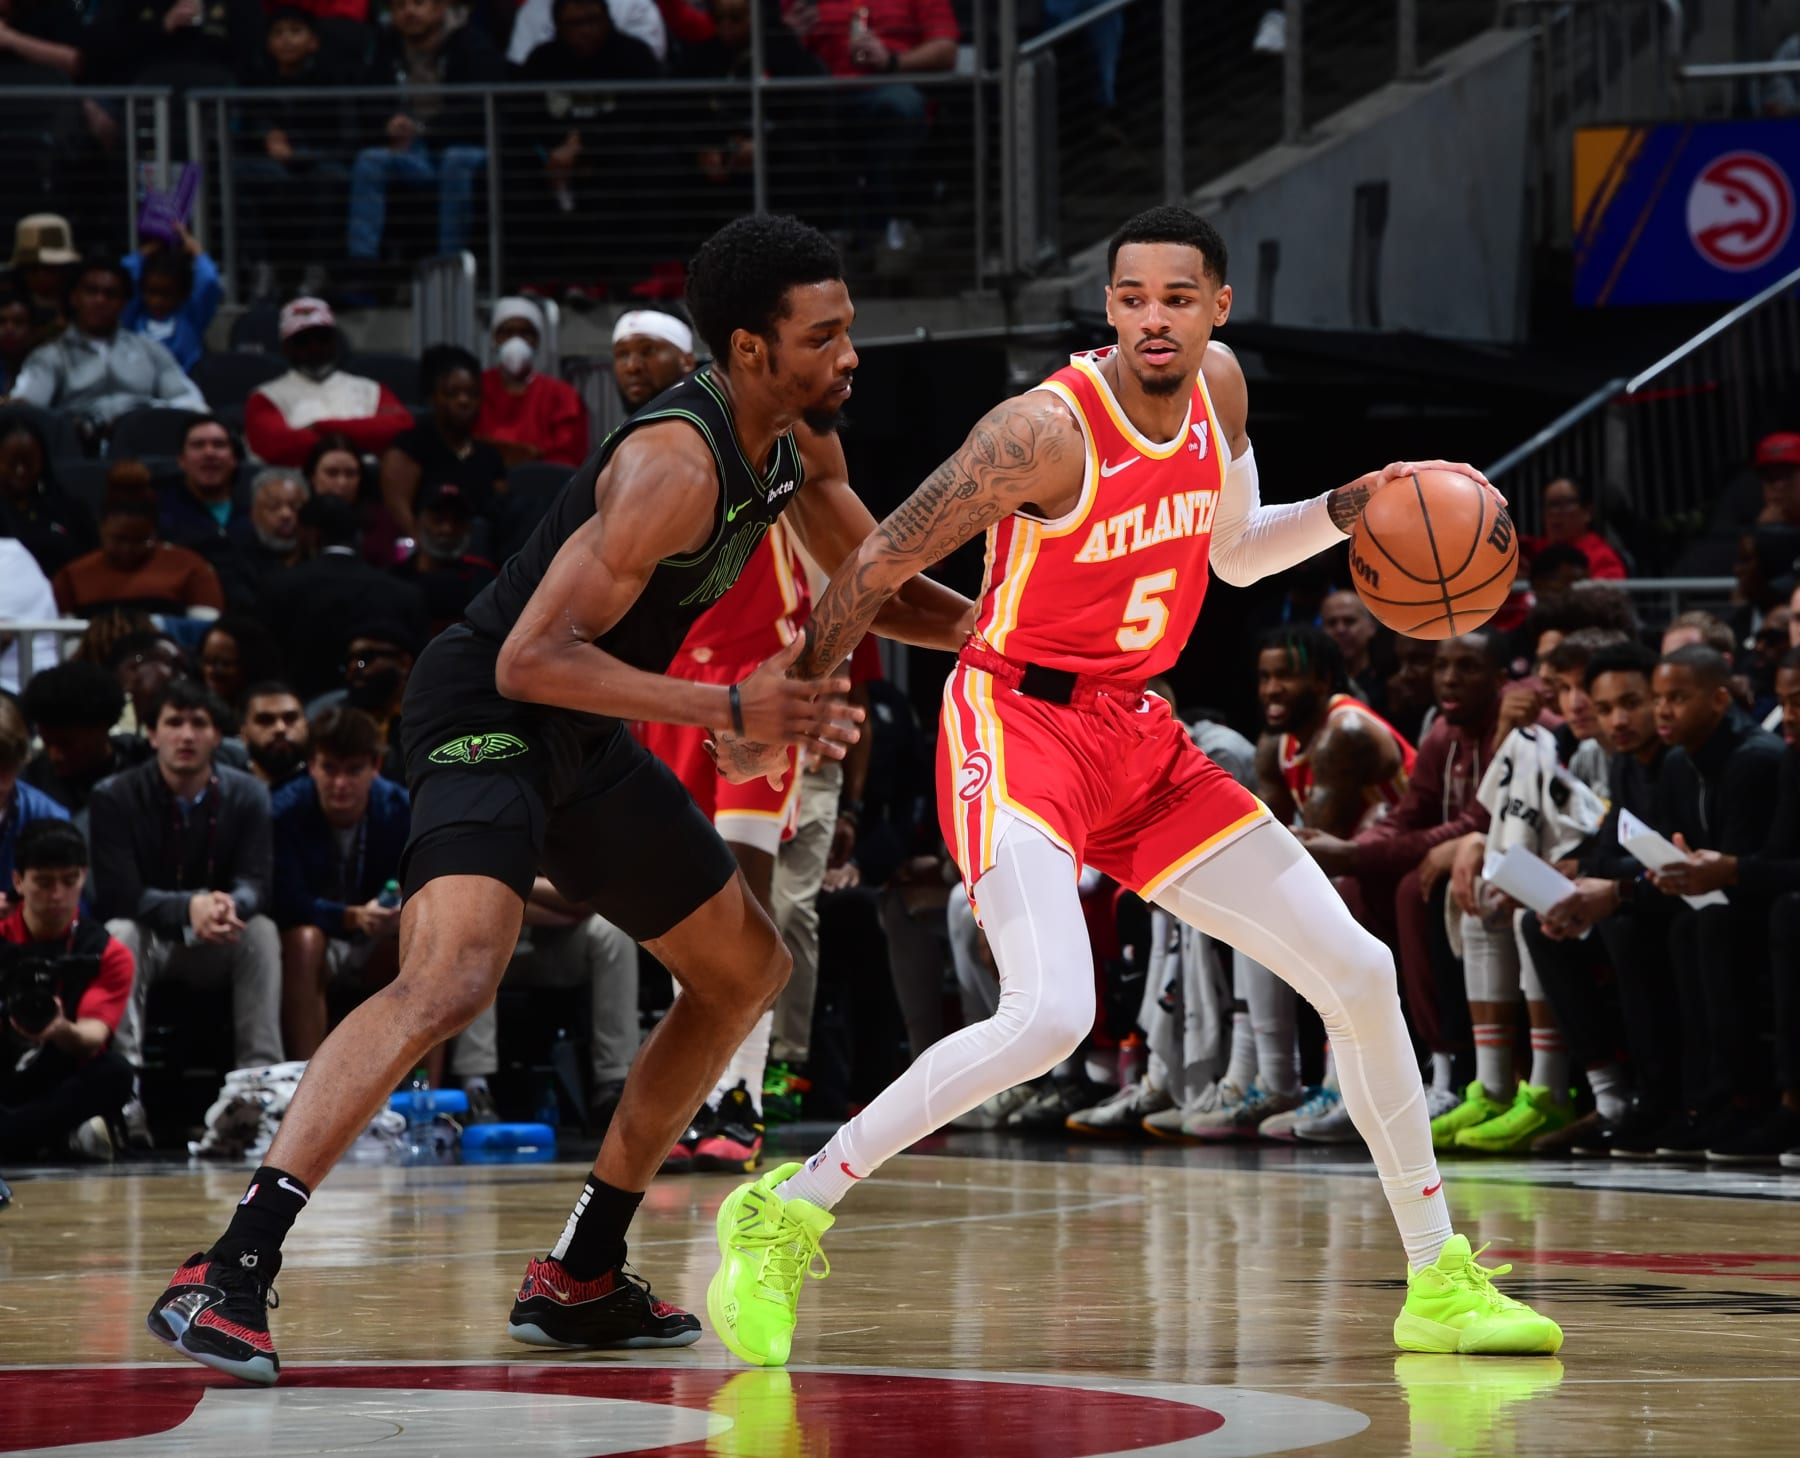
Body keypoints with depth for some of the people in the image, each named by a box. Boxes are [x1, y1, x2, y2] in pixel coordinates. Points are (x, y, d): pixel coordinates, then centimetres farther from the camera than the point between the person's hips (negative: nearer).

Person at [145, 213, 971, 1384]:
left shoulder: (799, 441, 3)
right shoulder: (675, 465, -26)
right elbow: (533, 658, -29)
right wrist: (730, 711, -32)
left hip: (587, 736, 10)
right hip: (488, 711, -10)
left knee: (748, 972, 17)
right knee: (453, 978, -31)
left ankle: (580, 1276, 21)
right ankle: (232, 1270, -34)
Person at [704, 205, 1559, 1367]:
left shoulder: (1220, 387, 1)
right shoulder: (1049, 432, -21)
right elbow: (879, 564, -14)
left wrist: (1346, 511, 1)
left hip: (1138, 737, 8)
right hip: (1018, 721, -8)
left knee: (1359, 974, 6)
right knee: (1051, 1015, -30)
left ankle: (1441, 1283, 20)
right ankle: (783, 1219, -17)